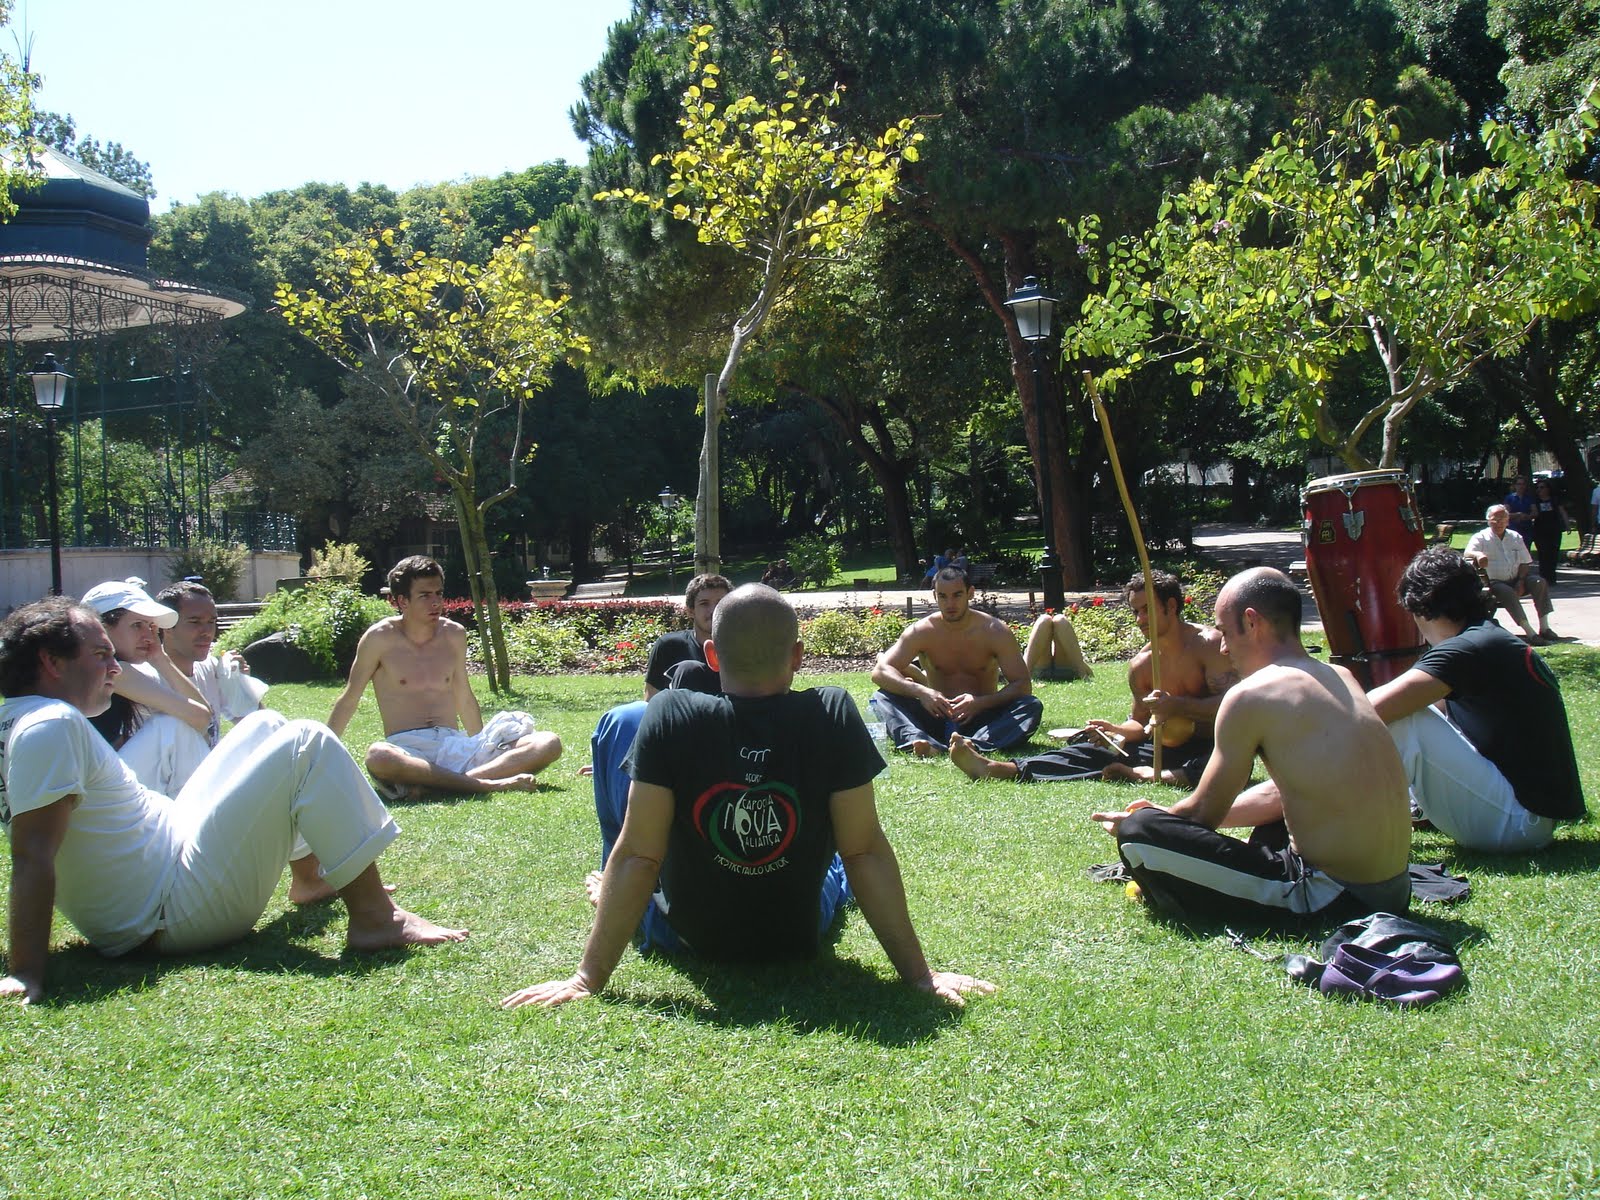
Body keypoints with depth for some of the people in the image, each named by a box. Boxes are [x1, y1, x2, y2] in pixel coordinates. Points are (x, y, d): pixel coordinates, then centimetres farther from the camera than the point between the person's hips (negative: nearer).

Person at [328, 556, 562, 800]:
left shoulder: (454, 635, 12)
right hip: (407, 749, -4)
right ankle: (488, 784, -40)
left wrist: (484, 750, 27)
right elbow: (349, 700, 7)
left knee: (549, 744, -18)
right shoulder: (381, 638, -1)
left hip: (456, 746, 5)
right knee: (378, 756, -42)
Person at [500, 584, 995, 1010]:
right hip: (799, 940, 1)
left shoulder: (671, 715, -25)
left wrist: (589, 977, -16)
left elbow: (638, 856, -24)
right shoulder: (833, 715, -23)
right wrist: (919, 973, -12)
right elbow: (867, 853, -20)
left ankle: (606, 891, 38)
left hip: (684, 934, -1)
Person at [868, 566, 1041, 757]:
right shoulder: (922, 632, -6)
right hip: (936, 716, 1)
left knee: (1032, 707, -27)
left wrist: (981, 702, -30)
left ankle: (972, 745, -51)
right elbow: (879, 671, -14)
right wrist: (920, 691, -32)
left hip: (981, 718, 0)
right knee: (881, 698, -22)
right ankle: (921, 742, -51)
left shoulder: (995, 631, -7)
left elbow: (1023, 685, -12)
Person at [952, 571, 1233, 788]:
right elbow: (1140, 723, 16)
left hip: (1208, 747, -5)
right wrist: (1116, 730, -6)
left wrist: (1177, 706, -27)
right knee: (1092, 751, -12)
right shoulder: (1141, 664, 10)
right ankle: (995, 769, -25)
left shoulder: (1209, 644, -8)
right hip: (1165, 747, 5)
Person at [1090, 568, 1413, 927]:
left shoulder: (1250, 695, -14)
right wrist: (1170, 815, 24)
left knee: (1138, 833, -11)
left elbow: (1203, 813, -4)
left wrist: (1131, 824, 16)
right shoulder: (1341, 679, 10)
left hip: (1331, 898, -9)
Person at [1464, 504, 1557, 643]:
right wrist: (1478, 554, -43)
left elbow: (1524, 562, 13)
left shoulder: (1515, 537, 14)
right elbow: (1467, 553, -19)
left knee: (1539, 582, -22)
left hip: (1516, 580, 5)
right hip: (1495, 582, -5)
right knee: (1508, 592, -35)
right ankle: (1529, 632, -38)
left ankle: (1544, 628, -20)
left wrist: (1521, 581, -5)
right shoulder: (1481, 538, 1)